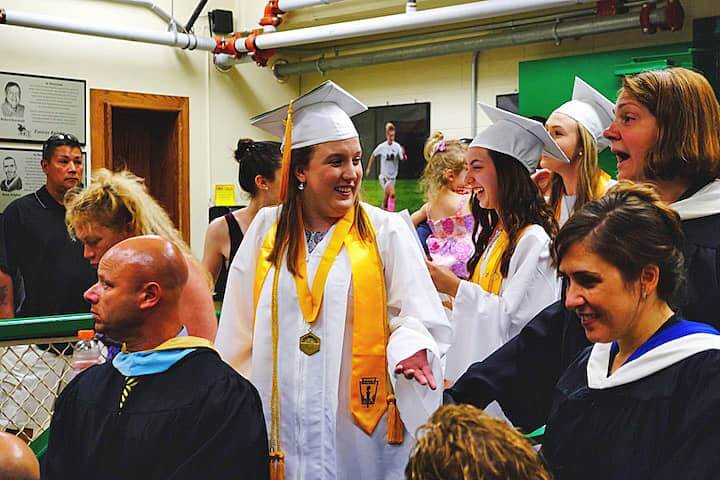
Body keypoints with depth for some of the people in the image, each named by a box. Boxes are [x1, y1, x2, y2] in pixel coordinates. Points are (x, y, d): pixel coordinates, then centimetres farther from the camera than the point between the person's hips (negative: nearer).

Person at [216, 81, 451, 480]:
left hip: (361, 422, -2)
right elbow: (239, 328, 10)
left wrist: (410, 347, -25)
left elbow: (415, 315, -4)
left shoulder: (386, 231, -1)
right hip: (279, 421, 2)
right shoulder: (265, 229, 5)